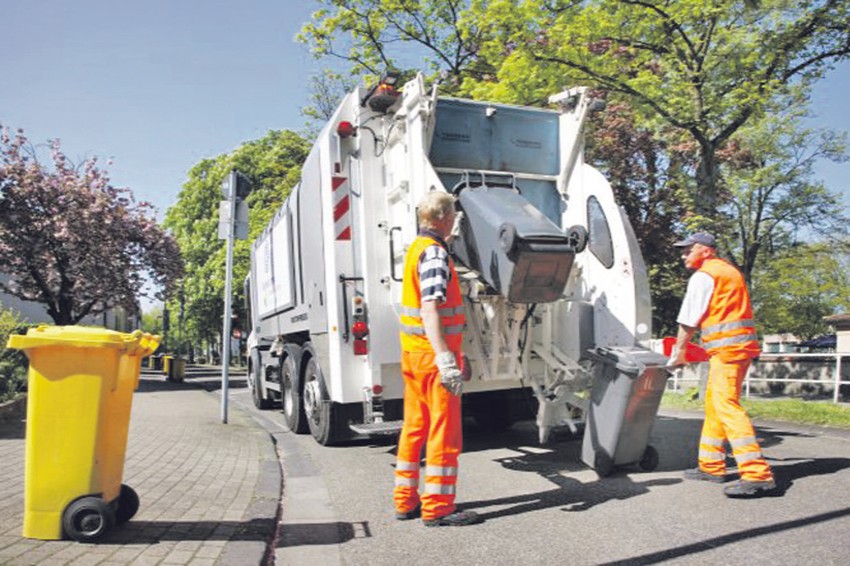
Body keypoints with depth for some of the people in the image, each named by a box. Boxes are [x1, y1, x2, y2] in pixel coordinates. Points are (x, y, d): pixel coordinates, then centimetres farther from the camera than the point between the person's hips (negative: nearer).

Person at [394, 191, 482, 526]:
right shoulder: (434, 252, -15)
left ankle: (406, 501, 24)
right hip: (433, 352, -10)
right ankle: (437, 509, 6)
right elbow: (430, 309, -26)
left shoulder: (416, 248, 15)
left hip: (412, 352, 10)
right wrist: (445, 359, -32)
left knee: (414, 428, 15)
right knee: (444, 432, -1)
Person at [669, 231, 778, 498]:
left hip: (727, 346, -10)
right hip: (742, 344, 10)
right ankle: (711, 466, 20)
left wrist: (678, 351, 5)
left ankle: (757, 474, -20)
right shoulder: (729, 270, 23)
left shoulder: (703, 276, -7)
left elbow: (689, 320, -6)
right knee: (714, 403, 14)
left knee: (726, 404, -15)